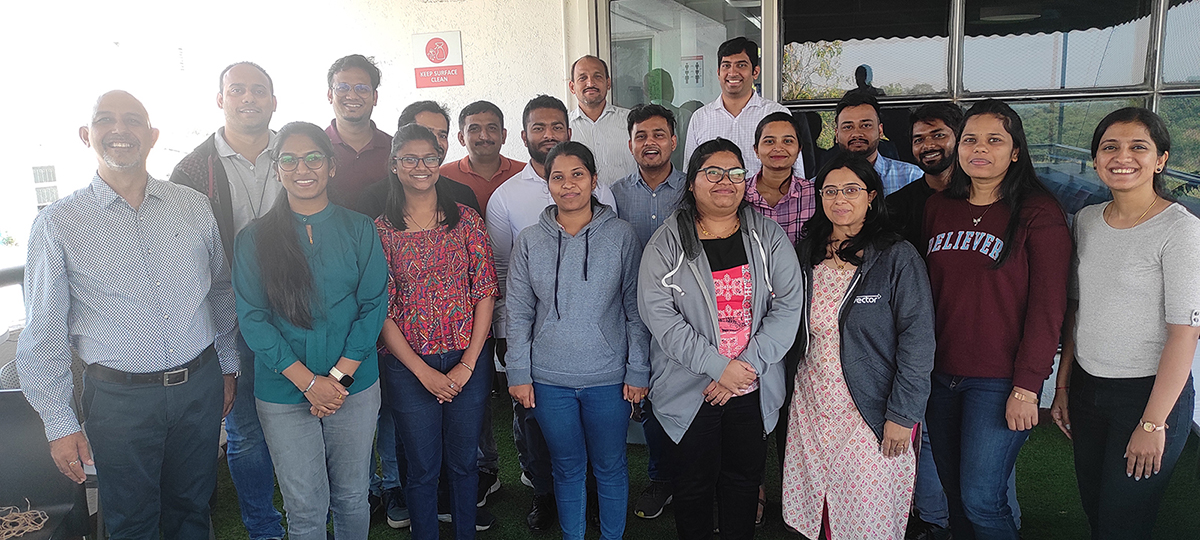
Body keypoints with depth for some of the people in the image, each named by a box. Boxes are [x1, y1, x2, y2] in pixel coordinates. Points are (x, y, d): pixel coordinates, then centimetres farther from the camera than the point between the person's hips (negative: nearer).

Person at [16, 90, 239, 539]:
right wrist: (59, 424, -4)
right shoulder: (58, 224, -5)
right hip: (120, 397, -2)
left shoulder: (194, 207, 3)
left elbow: (221, 291, 12)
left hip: (201, 385, 2)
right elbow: (44, 334, -3)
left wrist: (228, 366, 14)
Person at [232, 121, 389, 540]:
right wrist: (309, 382, -14)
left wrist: (339, 376, -12)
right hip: (284, 394, -1)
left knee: (352, 498, 14)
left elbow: (374, 305, -2)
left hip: (355, 386, 1)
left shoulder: (359, 230, 1)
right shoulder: (253, 239, -1)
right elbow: (252, 318, -6)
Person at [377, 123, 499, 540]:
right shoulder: (382, 230, -2)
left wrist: (468, 365, -8)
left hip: (468, 362, 1)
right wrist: (423, 372, -10)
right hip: (409, 367, -1)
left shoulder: (465, 220, 1)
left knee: (463, 462, 14)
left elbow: (485, 294, -2)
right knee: (422, 469, 11)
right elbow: (380, 310, -4)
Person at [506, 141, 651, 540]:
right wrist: (519, 373, 0)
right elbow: (518, 313, 4)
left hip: (608, 378, -1)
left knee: (610, 467, 12)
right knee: (568, 468, 15)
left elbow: (636, 310, -2)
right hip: (549, 380, 1)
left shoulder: (621, 235, -4)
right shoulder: (529, 241, 1)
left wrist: (637, 371, -3)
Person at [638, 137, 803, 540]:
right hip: (690, 389, -2)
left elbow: (789, 306, -4)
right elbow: (657, 313, -13)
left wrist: (748, 364, -14)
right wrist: (718, 367, -18)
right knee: (694, 483, 10)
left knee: (745, 478, 15)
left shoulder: (769, 237, 2)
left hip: (753, 389, 2)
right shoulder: (667, 242, -4)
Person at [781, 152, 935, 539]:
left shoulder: (898, 257, -9)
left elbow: (918, 340, -11)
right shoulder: (806, 254, 6)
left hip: (871, 417, -4)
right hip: (810, 409, 4)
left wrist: (902, 414, -13)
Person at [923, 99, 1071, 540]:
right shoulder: (938, 209, 8)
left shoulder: (1039, 213, -7)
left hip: (999, 382, -5)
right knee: (954, 494, 14)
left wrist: (1027, 387, -14)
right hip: (940, 377, 5)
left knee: (980, 499, -4)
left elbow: (1047, 306, -10)